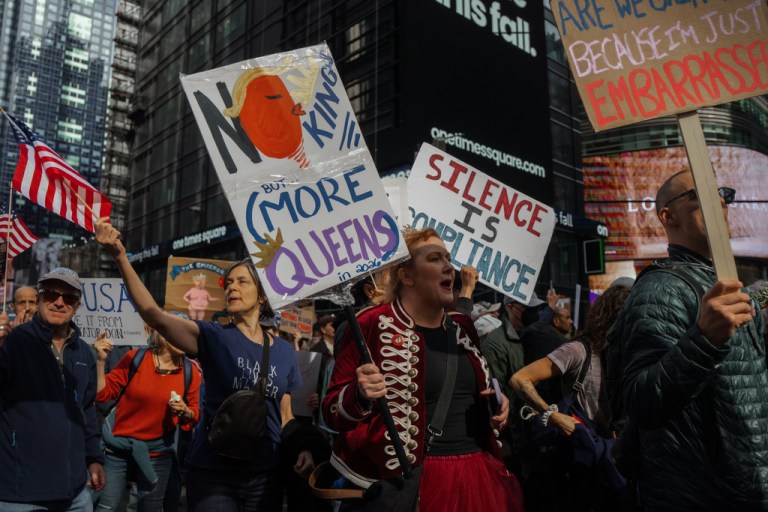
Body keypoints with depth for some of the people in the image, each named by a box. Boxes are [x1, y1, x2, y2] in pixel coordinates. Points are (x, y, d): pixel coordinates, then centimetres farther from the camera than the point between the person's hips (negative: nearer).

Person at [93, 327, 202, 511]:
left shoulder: (190, 372, -2)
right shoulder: (134, 358, -8)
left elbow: (194, 415, 7)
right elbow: (103, 393, -5)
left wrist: (185, 412, -15)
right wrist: (100, 361, -16)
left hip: (158, 452, 2)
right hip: (120, 446, -1)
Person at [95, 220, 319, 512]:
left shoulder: (285, 351, 5)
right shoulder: (213, 337, -4)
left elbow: (286, 415, 11)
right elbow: (155, 316, -19)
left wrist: (302, 449, -7)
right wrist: (121, 258, -30)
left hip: (265, 475, 3)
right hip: (213, 474, -2)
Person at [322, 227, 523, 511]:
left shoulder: (463, 327, 9)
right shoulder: (371, 325, -11)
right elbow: (332, 410, -10)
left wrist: (496, 403, 3)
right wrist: (361, 396, -30)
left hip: (478, 473, 6)